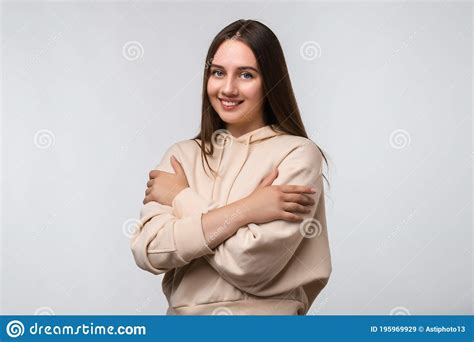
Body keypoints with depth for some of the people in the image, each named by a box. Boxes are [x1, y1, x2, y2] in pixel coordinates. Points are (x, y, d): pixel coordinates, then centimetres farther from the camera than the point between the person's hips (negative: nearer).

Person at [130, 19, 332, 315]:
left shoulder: (299, 154, -5)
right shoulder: (183, 154, 7)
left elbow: (250, 264, -15)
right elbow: (147, 250, -6)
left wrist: (182, 198, -4)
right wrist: (244, 210, -14)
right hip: (182, 312, 3)